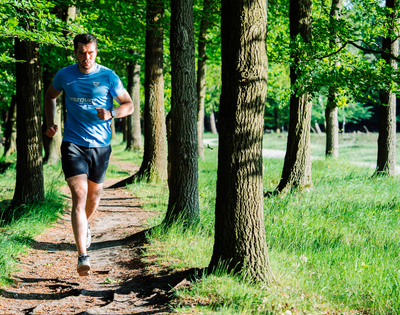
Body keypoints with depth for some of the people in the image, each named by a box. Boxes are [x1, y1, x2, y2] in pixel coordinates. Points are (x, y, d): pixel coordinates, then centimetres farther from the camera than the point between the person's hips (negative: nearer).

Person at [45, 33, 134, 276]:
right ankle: (83, 257, -18)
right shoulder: (65, 75, 0)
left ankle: (84, 225, 51)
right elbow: (50, 96, 20)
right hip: (73, 144, -1)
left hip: (100, 145, 1)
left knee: (94, 196, 16)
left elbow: (129, 105, 2)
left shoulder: (108, 77, -4)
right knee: (79, 196, -14)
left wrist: (110, 114, -19)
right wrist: (50, 123, 6)